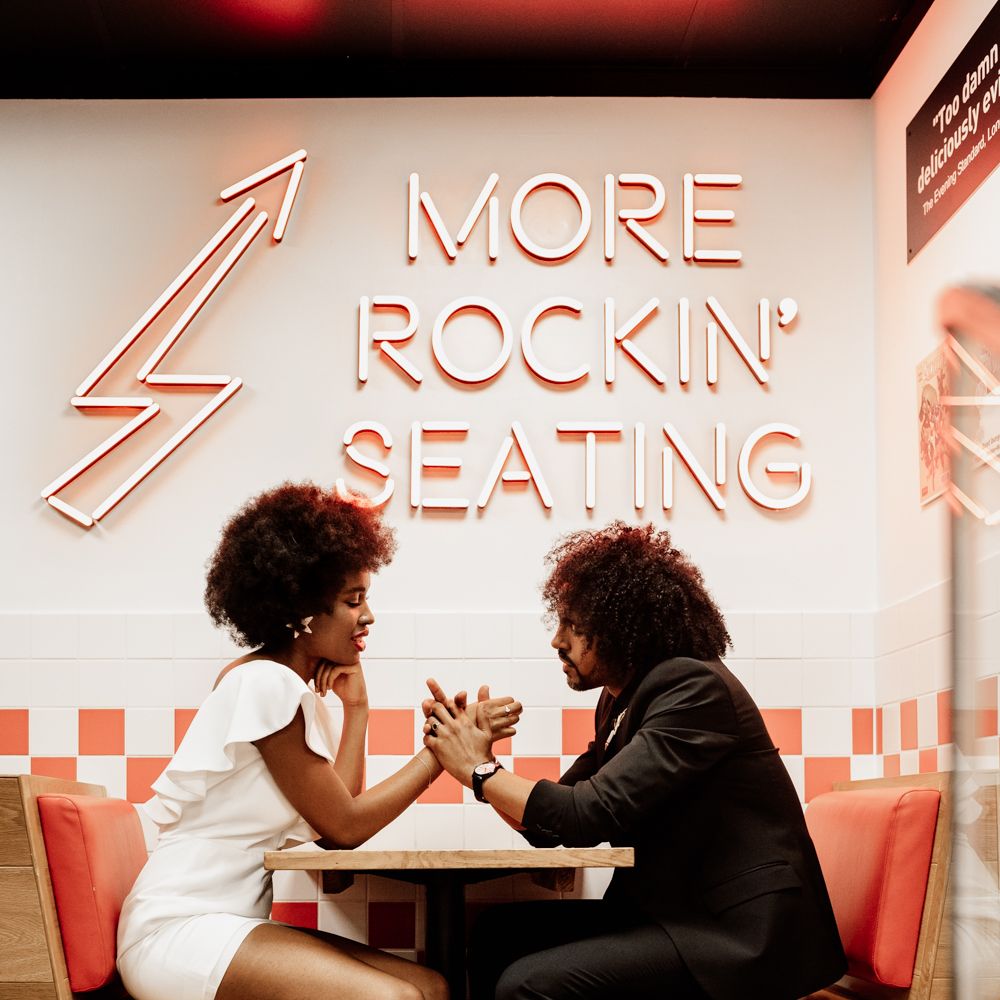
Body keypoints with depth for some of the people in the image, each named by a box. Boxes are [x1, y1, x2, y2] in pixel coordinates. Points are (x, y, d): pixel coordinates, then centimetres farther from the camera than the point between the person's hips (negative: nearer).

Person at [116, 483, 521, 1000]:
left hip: (229, 922, 9)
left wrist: (356, 707, 3)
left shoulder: (296, 689, 13)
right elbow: (344, 828, -11)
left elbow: (336, 820, 3)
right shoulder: (265, 682, -16)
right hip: (178, 929, -9)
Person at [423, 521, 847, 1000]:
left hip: (742, 938, -9)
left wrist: (478, 770, -10)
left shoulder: (693, 688, -16)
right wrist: (478, 759, -3)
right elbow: (551, 825, 12)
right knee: (499, 933, 5)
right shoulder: (622, 700, 13)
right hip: (680, 913, 9)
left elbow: (590, 815, -22)